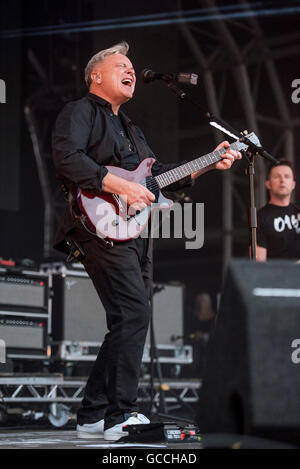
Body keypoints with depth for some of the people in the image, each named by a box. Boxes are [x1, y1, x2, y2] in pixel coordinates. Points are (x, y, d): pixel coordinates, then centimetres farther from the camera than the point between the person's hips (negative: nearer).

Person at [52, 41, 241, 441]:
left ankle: (94, 416, 12)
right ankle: (119, 414, -15)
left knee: (130, 322, 6)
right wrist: (121, 187, -22)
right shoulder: (80, 112, 2)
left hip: (136, 231, 9)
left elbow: (158, 173, 29)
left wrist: (208, 164, 20)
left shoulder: (129, 129, 30)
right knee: (134, 313, -19)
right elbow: (67, 158, -17)